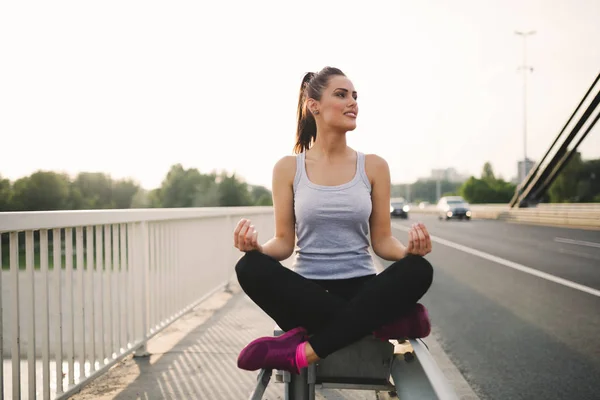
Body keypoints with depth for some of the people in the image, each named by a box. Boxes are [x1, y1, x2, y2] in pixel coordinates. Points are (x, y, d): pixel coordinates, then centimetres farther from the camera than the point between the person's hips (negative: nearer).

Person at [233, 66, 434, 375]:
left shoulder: (373, 166, 5)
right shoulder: (288, 167, 4)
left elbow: (382, 240, 5)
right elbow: (284, 242, 1)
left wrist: (408, 250, -18)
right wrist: (258, 246, -22)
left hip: (361, 290, 1)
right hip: (307, 293, 0)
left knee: (418, 270, -29)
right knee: (251, 267, -31)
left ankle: (302, 352, -31)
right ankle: (381, 323, -25)